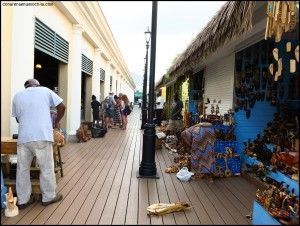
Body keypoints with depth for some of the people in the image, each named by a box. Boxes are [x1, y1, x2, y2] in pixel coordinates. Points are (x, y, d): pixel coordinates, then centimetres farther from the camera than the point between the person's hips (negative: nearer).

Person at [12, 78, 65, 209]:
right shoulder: (45, 91, 6)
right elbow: (62, 107, 2)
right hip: (42, 136, -4)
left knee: (22, 169, 13)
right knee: (46, 168, 8)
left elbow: (17, 118, 20)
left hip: (23, 137, 4)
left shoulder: (17, 96, 15)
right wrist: (56, 122, 15)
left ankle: (23, 200, 23)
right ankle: (48, 197, 19)